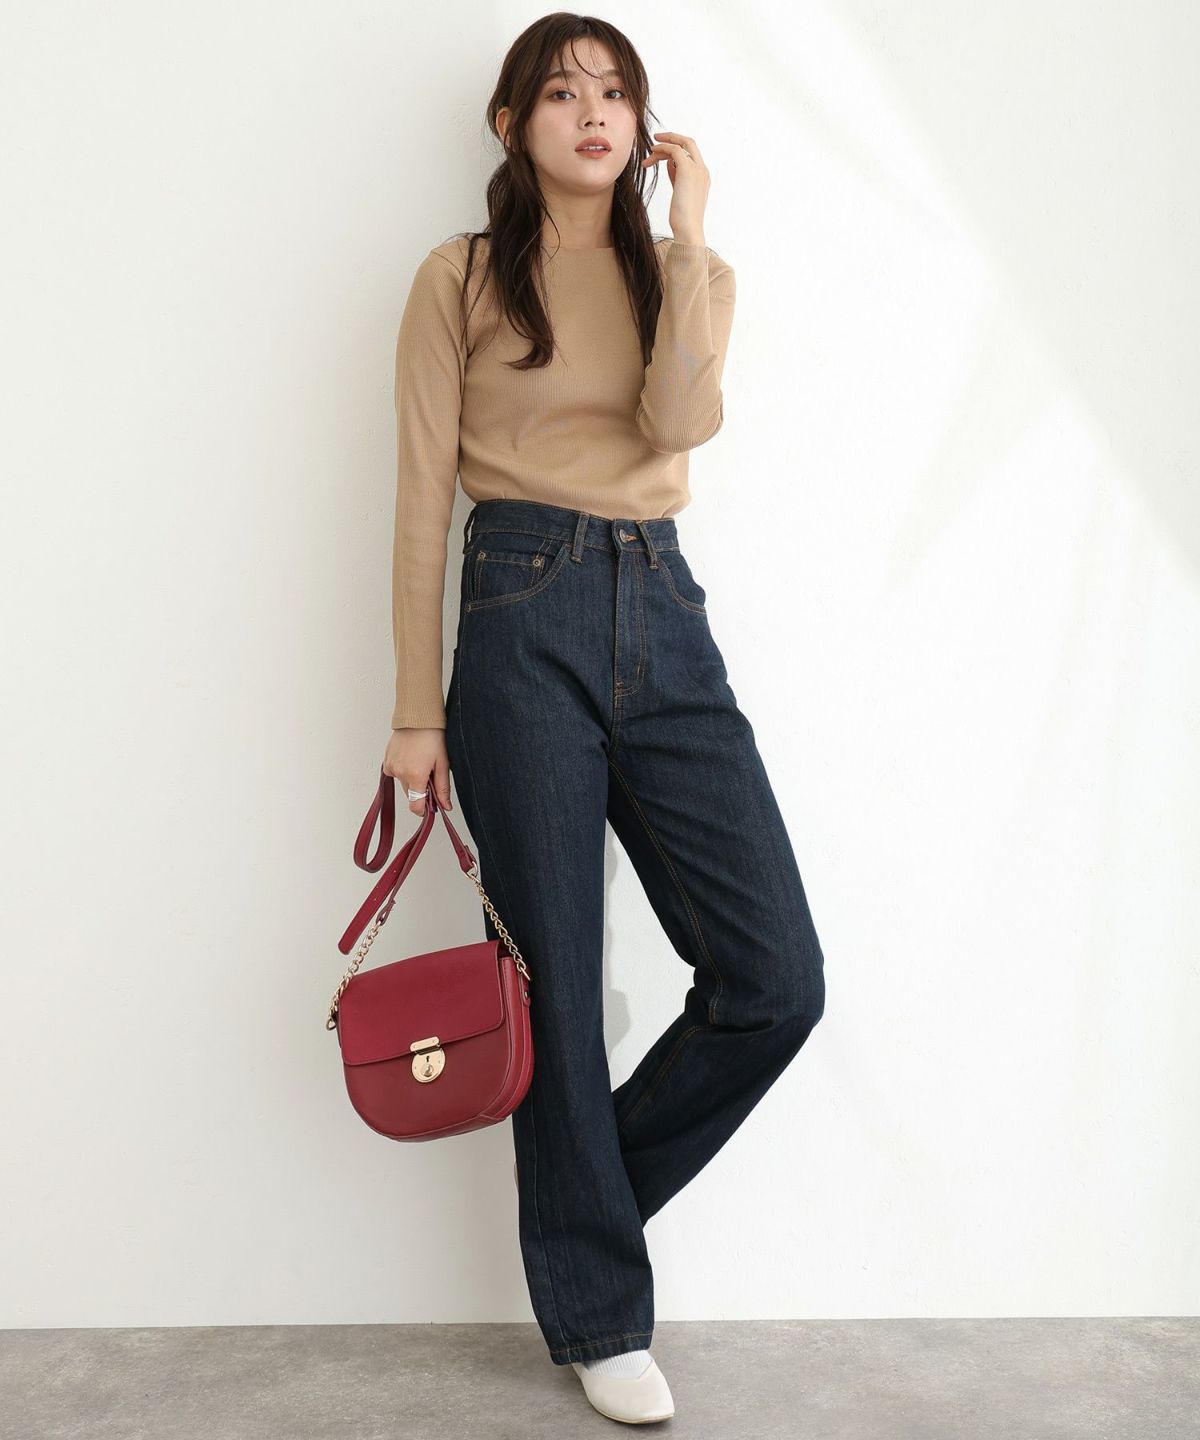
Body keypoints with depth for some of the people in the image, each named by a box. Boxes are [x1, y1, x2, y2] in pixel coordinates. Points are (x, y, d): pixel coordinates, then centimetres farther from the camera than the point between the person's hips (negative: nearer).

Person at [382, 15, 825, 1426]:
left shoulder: (686, 273, 16)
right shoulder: (459, 280, 7)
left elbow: (678, 421, -6)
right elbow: (422, 497, 2)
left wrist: (689, 233, -4)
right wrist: (416, 705, -2)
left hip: (665, 619, 4)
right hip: (526, 620, -3)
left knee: (778, 976, -3)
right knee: (556, 983, 2)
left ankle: (583, 1195, 21)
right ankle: (598, 1311, 20)